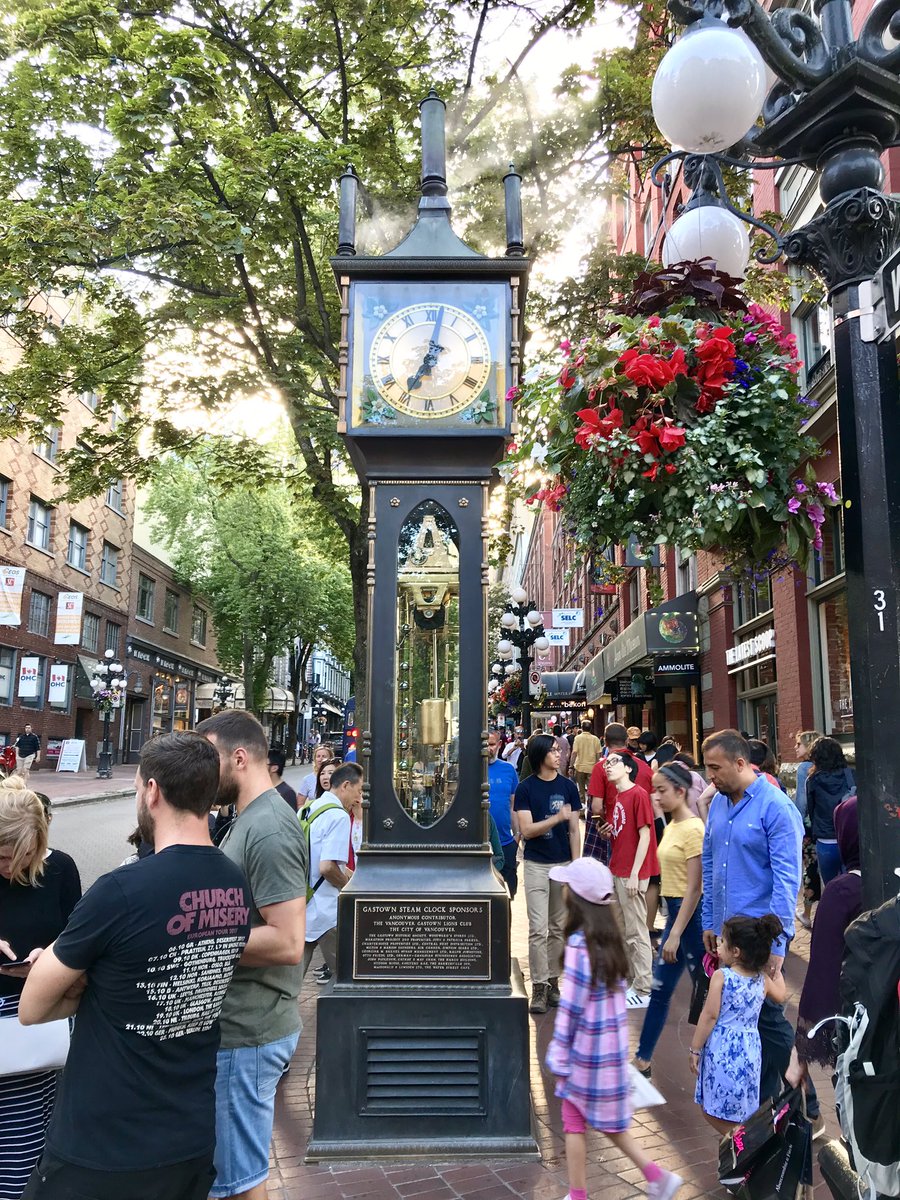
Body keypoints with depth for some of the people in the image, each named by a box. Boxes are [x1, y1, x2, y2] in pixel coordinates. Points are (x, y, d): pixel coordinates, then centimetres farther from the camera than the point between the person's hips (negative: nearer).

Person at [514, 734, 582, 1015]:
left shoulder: (568, 786, 2)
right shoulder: (526, 788, -5)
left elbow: (574, 830, 4)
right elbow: (526, 830, -11)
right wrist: (557, 818, -22)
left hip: (563, 864, 3)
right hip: (536, 865, -3)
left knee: (558, 928, 11)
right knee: (538, 928, -5)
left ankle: (553, 981, 22)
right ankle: (539, 987, 2)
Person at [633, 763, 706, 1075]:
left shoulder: (692, 829, -18)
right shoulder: (671, 826, 9)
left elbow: (694, 888, -20)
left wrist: (674, 934, -20)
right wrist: (670, 929, 16)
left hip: (690, 915, -9)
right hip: (674, 910, 9)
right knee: (659, 991, 16)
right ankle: (642, 1059, 27)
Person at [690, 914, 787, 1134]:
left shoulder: (721, 976, -13)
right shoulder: (763, 979, 3)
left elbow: (710, 1016, -13)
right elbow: (781, 997, 24)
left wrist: (695, 1049, -5)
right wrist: (777, 970, 38)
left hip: (722, 1048, -6)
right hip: (750, 1049, 6)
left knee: (712, 1109, 3)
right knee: (739, 1108, 17)